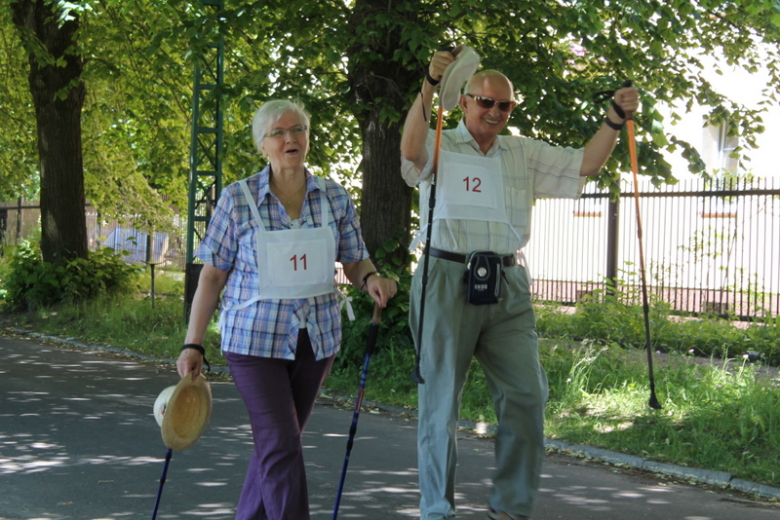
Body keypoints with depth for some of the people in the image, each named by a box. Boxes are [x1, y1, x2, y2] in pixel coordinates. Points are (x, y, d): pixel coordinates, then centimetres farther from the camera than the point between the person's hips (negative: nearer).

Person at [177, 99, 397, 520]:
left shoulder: (334, 199, 1)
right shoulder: (238, 200, -6)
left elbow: (355, 263, 9)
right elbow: (212, 276, -2)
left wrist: (372, 279, -16)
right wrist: (193, 345, -5)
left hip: (316, 338, 4)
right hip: (254, 338, -3)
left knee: (275, 442, 14)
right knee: (280, 446, -11)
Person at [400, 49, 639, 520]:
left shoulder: (525, 154, 17)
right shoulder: (439, 146, 3)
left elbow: (583, 165, 14)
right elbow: (410, 149, -19)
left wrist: (616, 120, 0)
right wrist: (430, 87, -33)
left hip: (507, 286, 4)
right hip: (448, 281, -4)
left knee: (527, 394, 0)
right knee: (441, 398, 1)